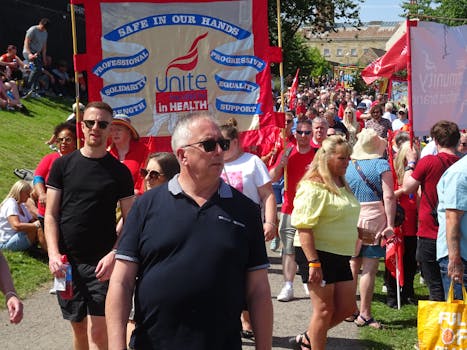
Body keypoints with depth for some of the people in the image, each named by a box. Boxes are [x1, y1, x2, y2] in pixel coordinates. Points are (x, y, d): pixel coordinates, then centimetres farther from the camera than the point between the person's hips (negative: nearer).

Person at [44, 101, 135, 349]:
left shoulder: (119, 171, 1)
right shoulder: (62, 165, 5)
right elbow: (51, 215, 3)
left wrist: (113, 255, -14)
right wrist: (53, 254, -11)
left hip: (101, 263, -2)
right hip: (66, 263, 2)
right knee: (78, 327, 13)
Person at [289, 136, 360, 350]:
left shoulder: (342, 185, 14)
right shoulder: (313, 187, -14)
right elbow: (304, 227, -20)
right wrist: (313, 263, -24)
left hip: (340, 256, 9)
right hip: (319, 254, -9)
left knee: (346, 307, 10)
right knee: (324, 310, -2)